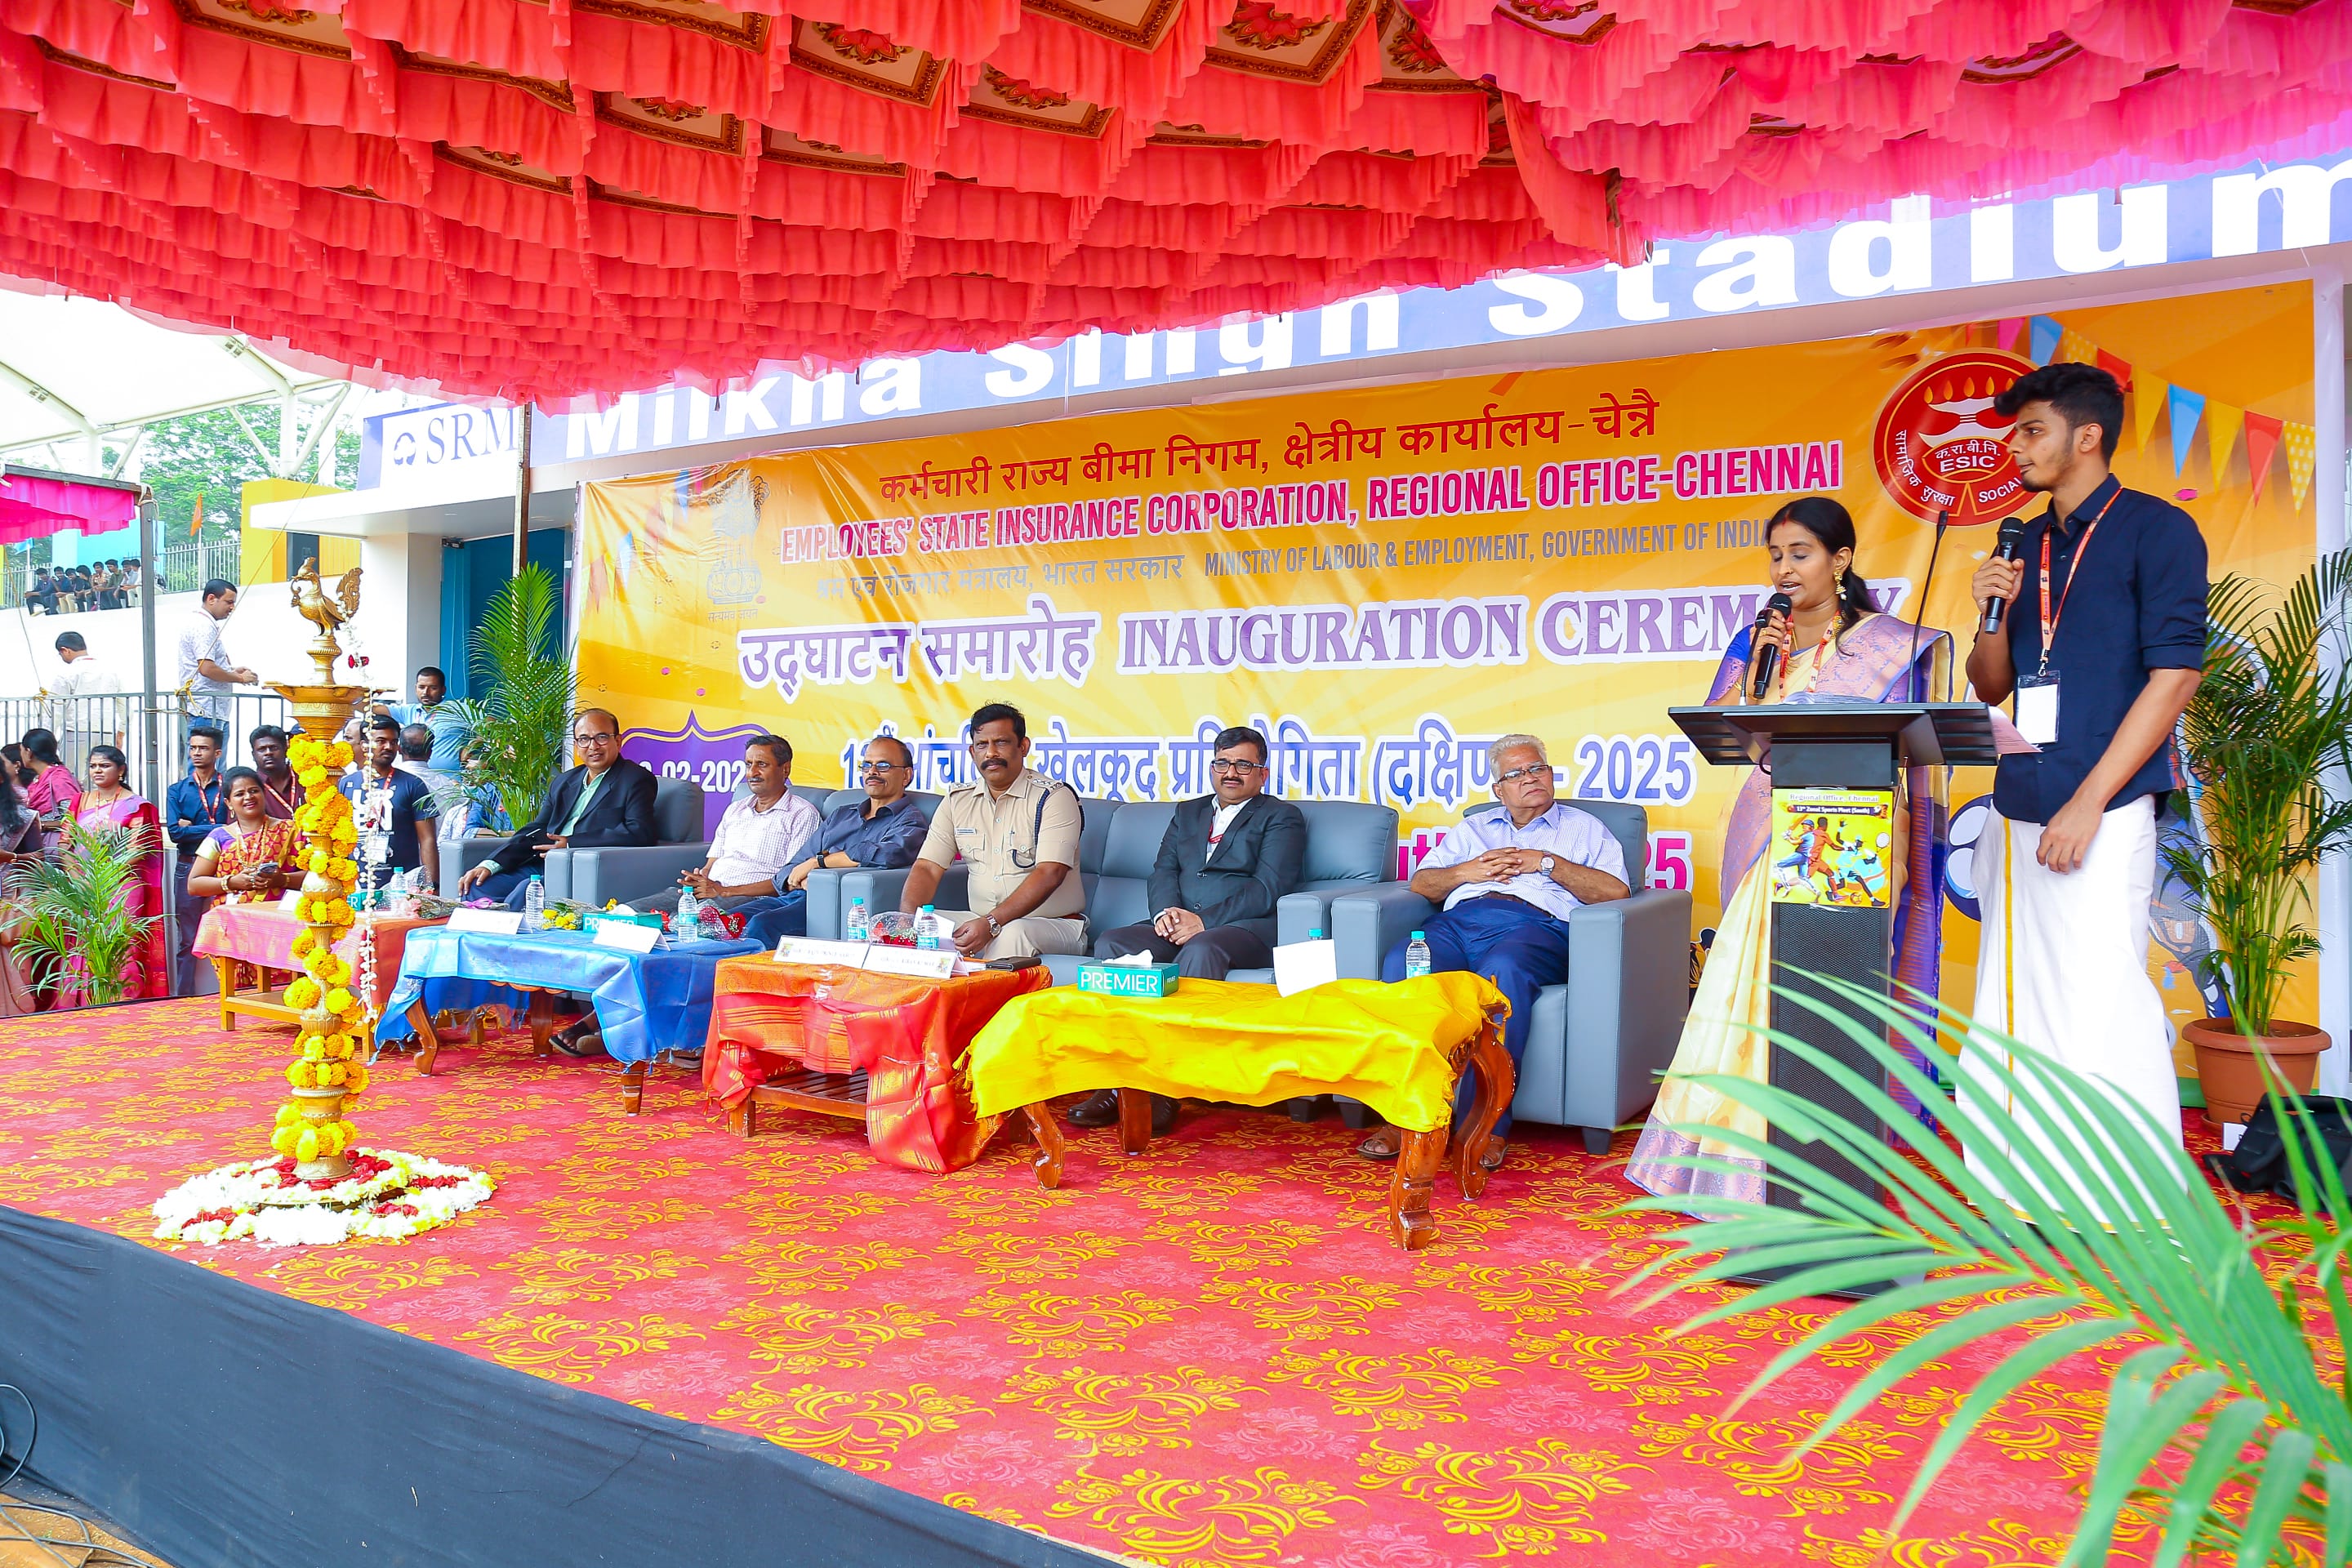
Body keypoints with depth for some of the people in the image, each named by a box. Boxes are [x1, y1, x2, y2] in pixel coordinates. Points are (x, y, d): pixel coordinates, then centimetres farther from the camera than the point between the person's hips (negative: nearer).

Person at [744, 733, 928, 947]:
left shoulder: (909, 821, 7)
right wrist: (804, 880, -4)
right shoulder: (840, 815, 29)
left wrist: (818, 861, -8)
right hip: (797, 897, 6)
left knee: (762, 925, -32)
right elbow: (788, 872, 23)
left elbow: (889, 854, -19)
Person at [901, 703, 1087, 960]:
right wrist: (906, 920, -16)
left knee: (1013, 935, -36)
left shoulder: (1054, 797, -7)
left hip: (1056, 925, -5)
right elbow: (928, 868, 5)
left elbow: (1049, 875, -18)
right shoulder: (957, 801, 11)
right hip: (981, 921, 5)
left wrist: (991, 924, -29)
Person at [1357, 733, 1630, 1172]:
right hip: (1460, 920, 3)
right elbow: (1421, 883, 24)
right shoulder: (1471, 828, 35)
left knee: (1502, 971, -41)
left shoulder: (1585, 829, 25)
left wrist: (1549, 863, 2)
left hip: (1536, 925, -3)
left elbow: (1616, 892, 8)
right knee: (1399, 964, -31)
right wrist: (1466, 871, 6)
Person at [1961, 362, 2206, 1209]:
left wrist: (2089, 801, -15)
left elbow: (2175, 674, -9)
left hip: (2104, 810, -7)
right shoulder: (2025, 545, 17)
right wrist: (1992, 614, -1)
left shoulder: (2157, 530, -1)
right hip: (2017, 810, 7)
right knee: (2018, 1000, 9)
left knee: (2102, 1000, -8)